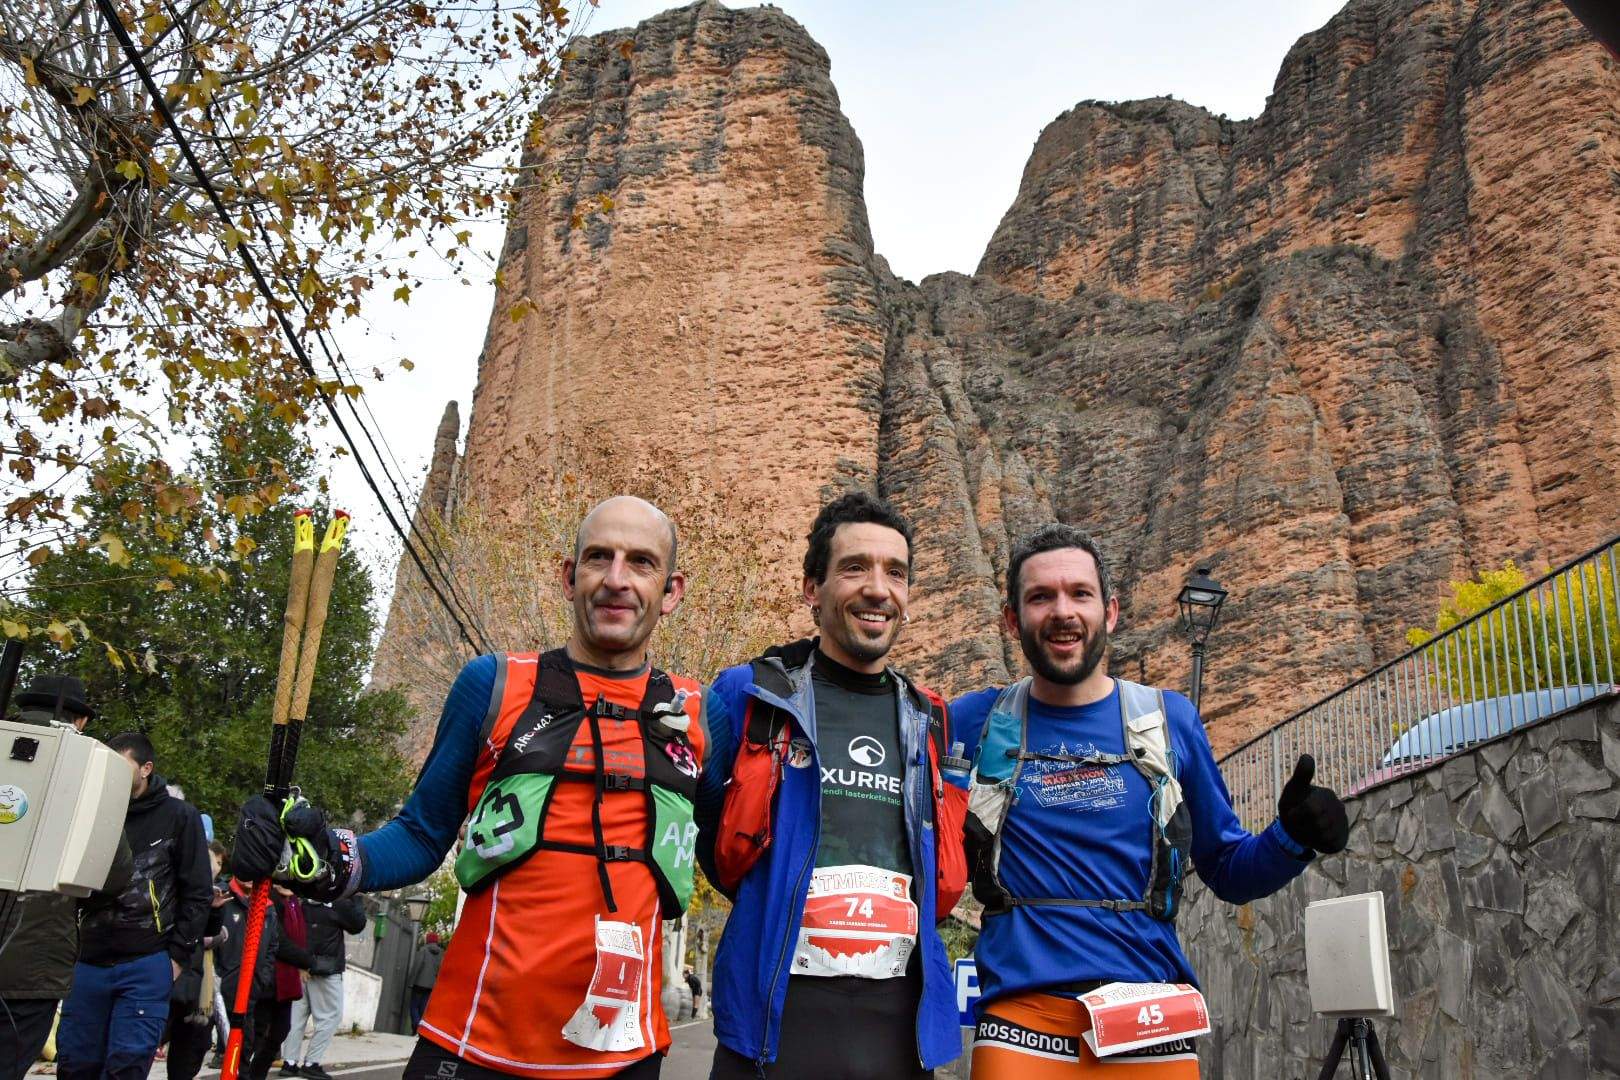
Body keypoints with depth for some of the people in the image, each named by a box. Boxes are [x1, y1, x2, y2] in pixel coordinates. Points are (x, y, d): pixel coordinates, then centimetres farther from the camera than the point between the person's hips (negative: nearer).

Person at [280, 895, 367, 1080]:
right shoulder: (338, 902, -14)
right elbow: (358, 924, -2)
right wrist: (354, 898, 3)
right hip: (325, 968, -6)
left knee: (297, 1015, 10)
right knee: (330, 1016, 2)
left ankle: (290, 1062, 11)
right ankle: (311, 1063, -2)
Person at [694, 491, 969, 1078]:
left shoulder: (929, 722, 8)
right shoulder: (746, 696, -4)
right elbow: (703, 832, 6)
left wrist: (893, 920, 9)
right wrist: (779, 910, 5)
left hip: (902, 1018, 4)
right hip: (777, 1014, -3)